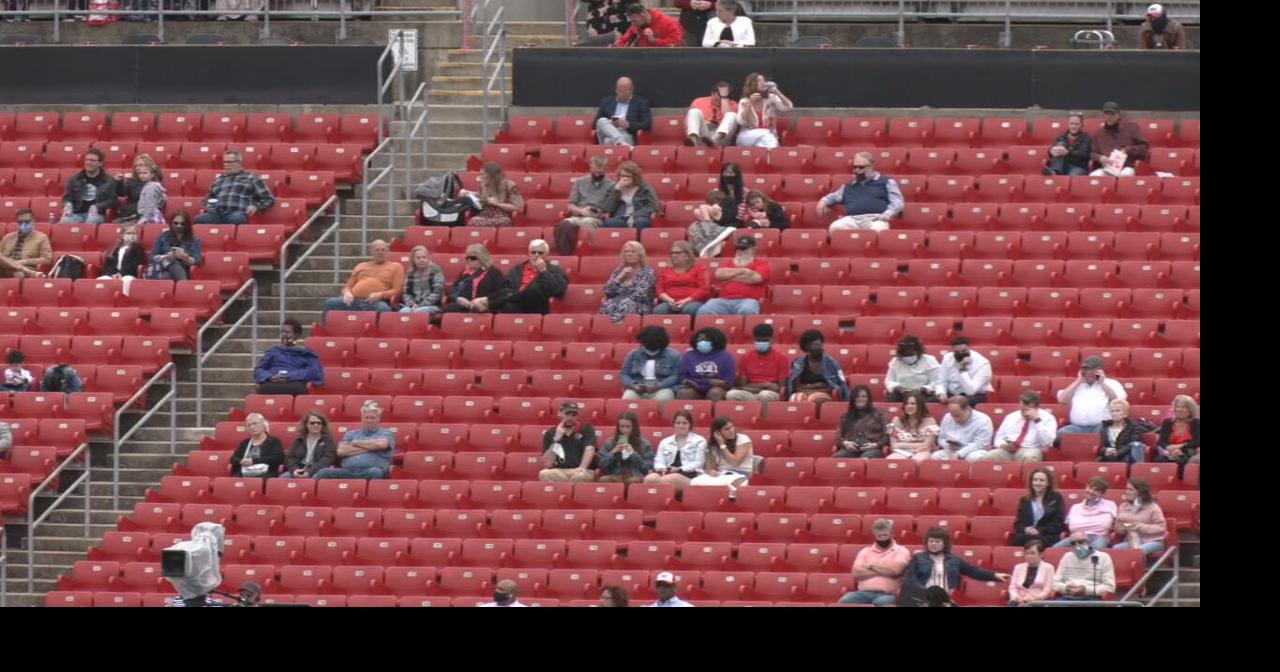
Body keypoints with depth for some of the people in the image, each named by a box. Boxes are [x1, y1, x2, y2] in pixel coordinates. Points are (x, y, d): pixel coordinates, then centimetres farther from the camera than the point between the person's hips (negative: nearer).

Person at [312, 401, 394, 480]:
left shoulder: (386, 433, 18)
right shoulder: (351, 434, 26)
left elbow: (381, 444, -7)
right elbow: (341, 451, 9)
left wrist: (356, 443, 8)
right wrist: (368, 448, 4)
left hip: (368, 472, -3)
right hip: (348, 471, 3)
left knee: (375, 472, -41)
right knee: (324, 473, -24)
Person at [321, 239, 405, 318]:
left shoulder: (395, 267, 18)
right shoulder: (361, 266, 29)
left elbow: (397, 291, 7)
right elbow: (348, 286, 27)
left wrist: (380, 295, -11)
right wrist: (347, 293, 1)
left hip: (376, 303, -4)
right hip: (354, 300, 4)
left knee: (383, 309, -41)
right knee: (329, 303, -21)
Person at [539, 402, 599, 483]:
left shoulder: (586, 429, 7)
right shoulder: (550, 434, 11)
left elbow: (589, 450, -11)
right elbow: (548, 464, 3)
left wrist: (582, 468, -29)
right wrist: (556, 439, -6)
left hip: (583, 472, -2)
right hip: (560, 472, 2)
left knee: (580, 476, -38)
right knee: (544, 474, -31)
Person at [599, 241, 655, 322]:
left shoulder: (647, 273, 3)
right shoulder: (618, 271, 17)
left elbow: (639, 295, -9)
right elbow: (608, 292, 7)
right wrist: (620, 277, -3)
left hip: (640, 308, -3)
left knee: (625, 304, -37)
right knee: (607, 305, -31)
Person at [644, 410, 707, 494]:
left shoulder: (699, 441, 12)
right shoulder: (665, 442, 25)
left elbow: (698, 463, 2)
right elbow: (658, 461, 17)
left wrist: (680, 469, -12)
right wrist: (662, 468, -9)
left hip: (689, 475, -4)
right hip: (667, 472, 4)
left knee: (665, 480, -40)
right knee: (649, 479, -34)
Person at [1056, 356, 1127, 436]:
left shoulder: (1111, 384, 14)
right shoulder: (1077, 385, 23)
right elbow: (1062, 399, 9)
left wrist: (1102, 383, 0)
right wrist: (1079, 381, 10)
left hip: (1102, 425, -3)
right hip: (1078, 426, 3)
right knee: (1061, 433, -27)